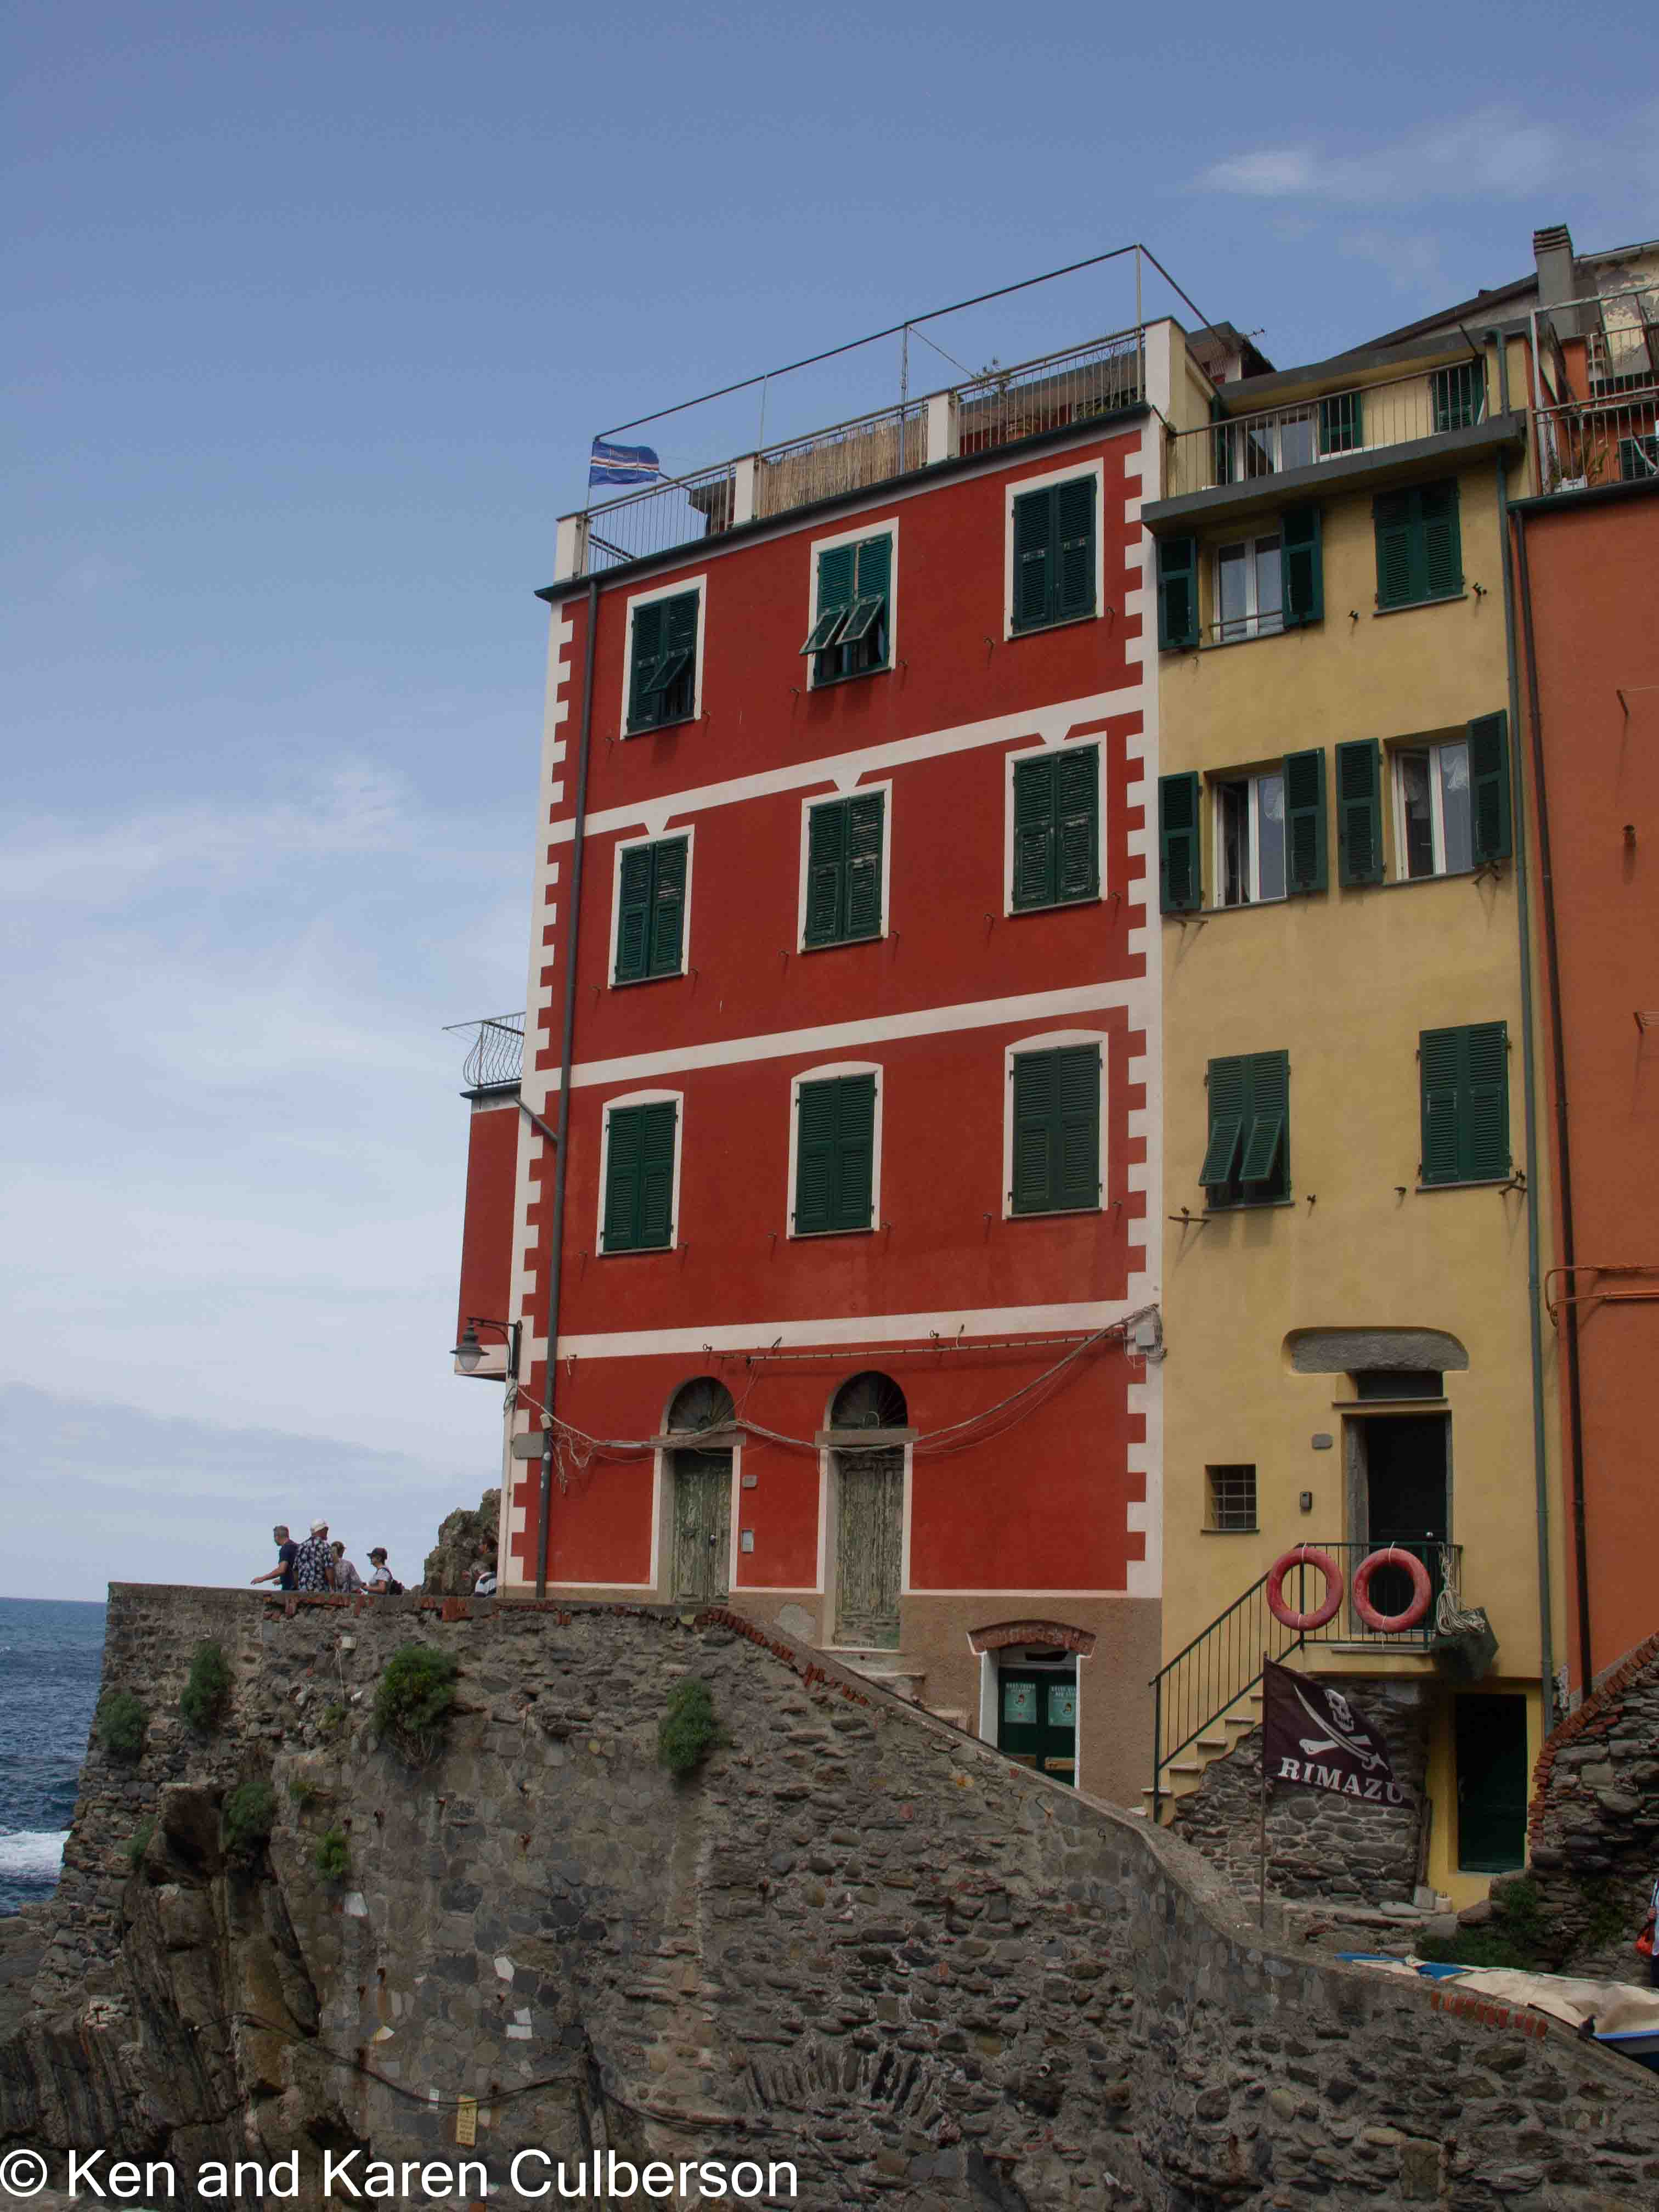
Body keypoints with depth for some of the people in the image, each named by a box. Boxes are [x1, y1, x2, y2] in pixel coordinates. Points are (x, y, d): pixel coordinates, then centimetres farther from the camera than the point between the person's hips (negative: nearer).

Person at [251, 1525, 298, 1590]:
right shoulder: (296, 1546, 14)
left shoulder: (285, 1549, -14)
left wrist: (262, 1578, -19)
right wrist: (282, 1580, 30)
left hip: (289, 1588, -9)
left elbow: (281, 1570, -25)